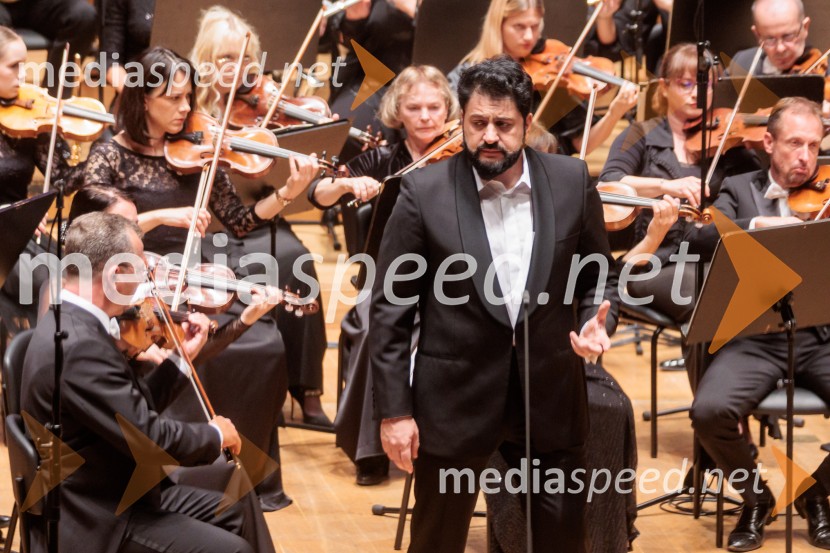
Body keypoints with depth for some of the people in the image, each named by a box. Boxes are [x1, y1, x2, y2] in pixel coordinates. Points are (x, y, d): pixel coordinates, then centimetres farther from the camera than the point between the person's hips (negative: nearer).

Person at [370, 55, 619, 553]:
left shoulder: (572, 182, -2)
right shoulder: (424, 192, -8)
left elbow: (600, 276, 10)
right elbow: (390, 309, -5)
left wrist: (598, 322, -12)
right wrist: (394, 409, -8)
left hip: (550, 395, 2)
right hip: (455, 398, -2)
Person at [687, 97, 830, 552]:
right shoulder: (740, 190, 9)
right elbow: (701, 240, -9)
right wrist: (759, 223, -24)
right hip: (755, 338, -1)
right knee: (709, 411, -28)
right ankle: (755, 497, 3)